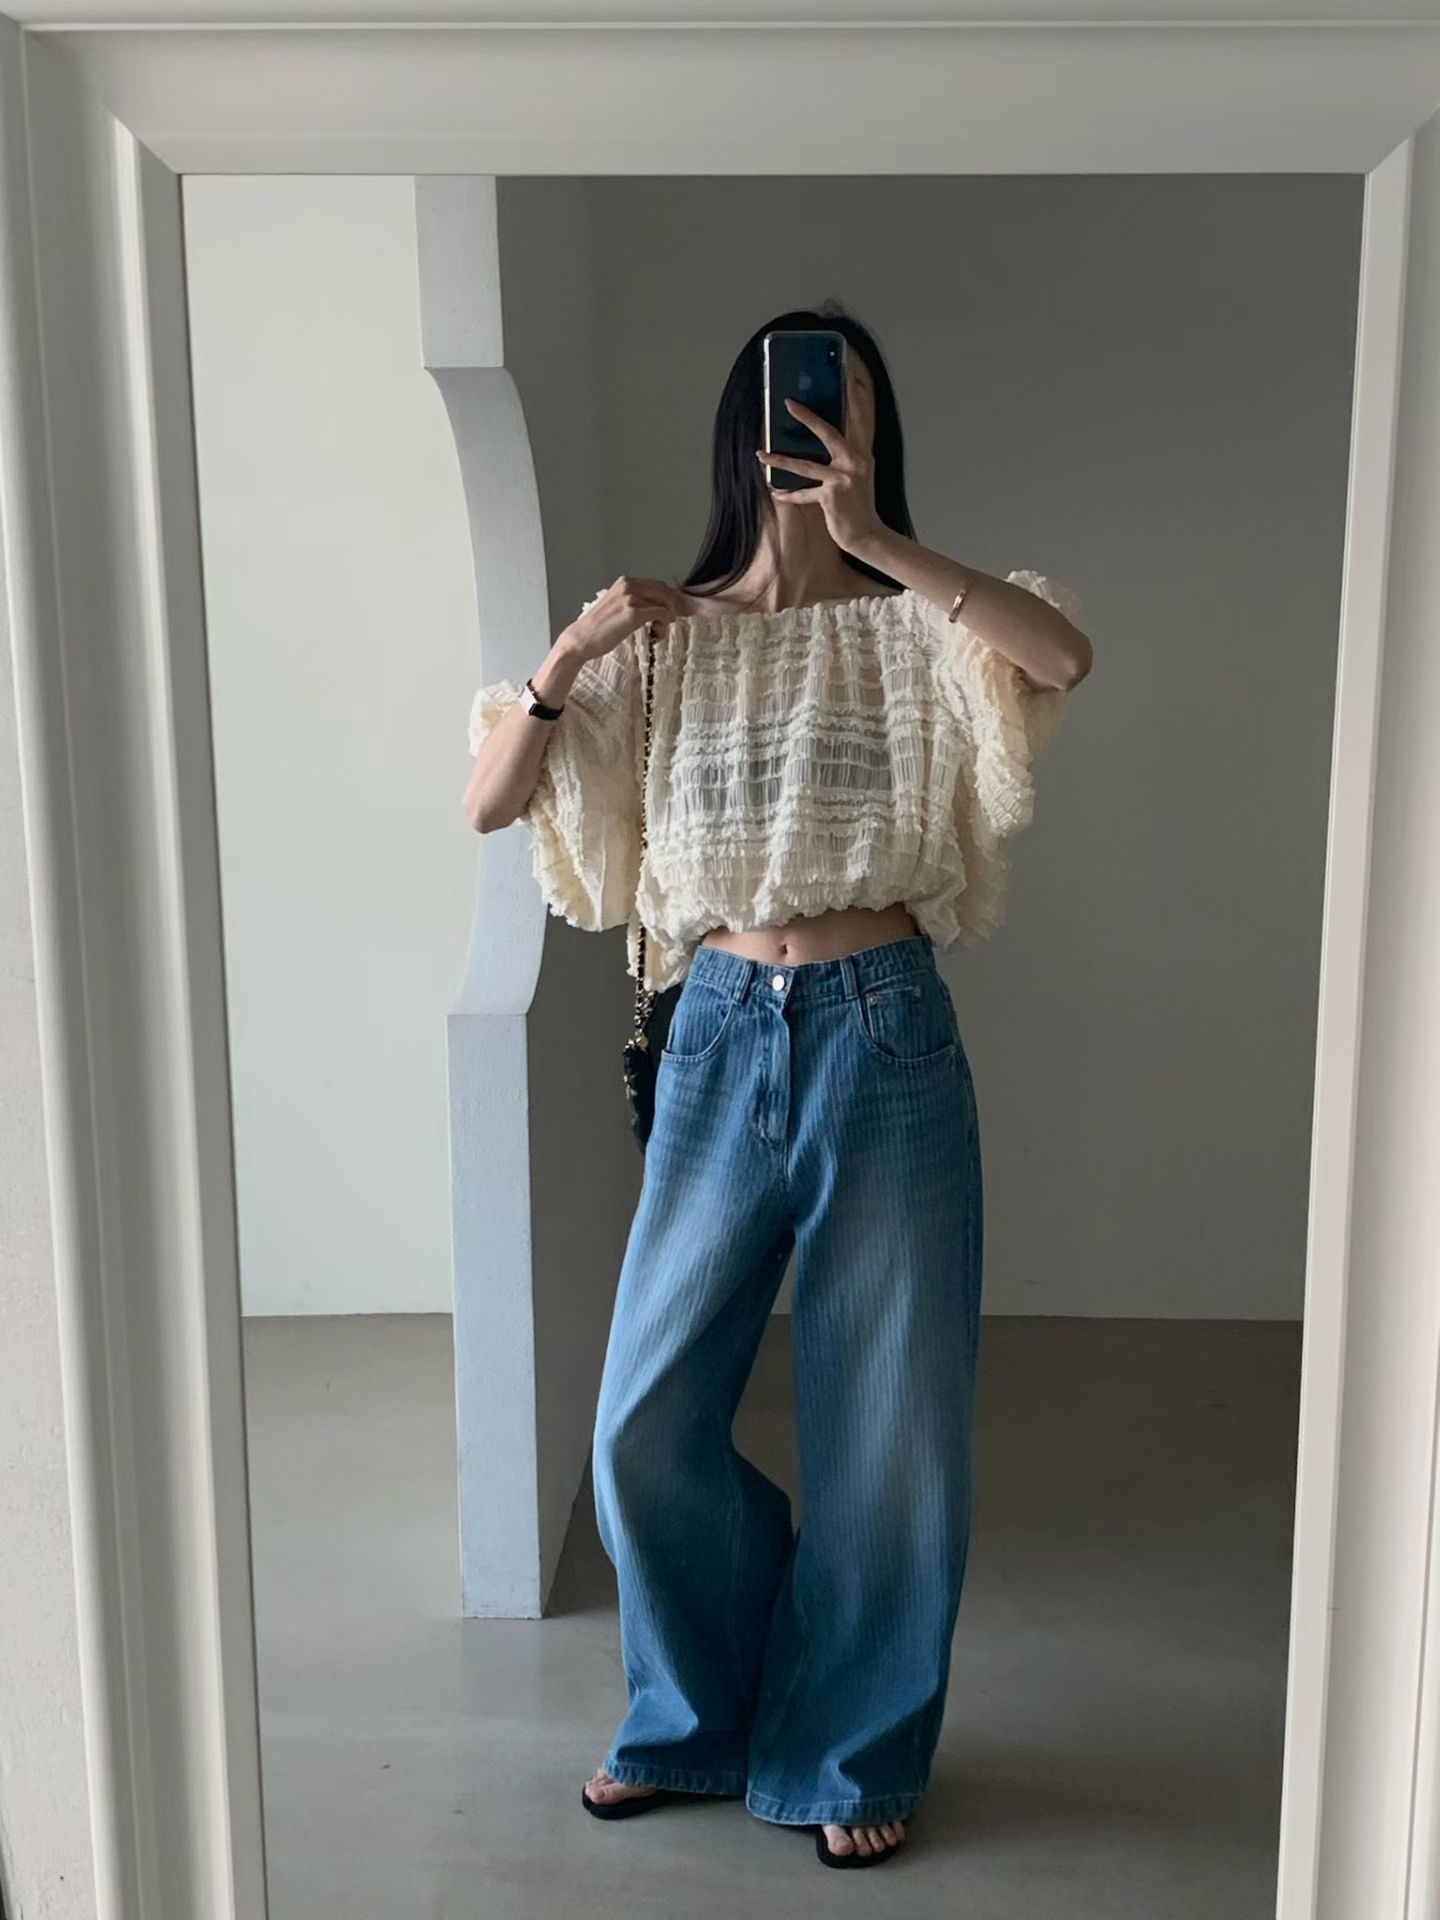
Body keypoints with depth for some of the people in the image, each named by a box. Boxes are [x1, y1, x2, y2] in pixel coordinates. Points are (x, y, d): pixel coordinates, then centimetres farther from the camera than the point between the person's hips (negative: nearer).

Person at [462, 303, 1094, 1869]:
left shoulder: (912, 627, 2)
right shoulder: (661, 637, 7)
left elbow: (1066, 656, -20)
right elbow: (487, 804, 2)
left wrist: (877, 539, -23)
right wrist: (565, 657, -13)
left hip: (884, 1040, -1)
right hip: (721, 1037, 2)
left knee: (888, 1427, 7)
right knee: (647, 1423, 6)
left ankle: (850, 1754, 31)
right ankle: (697, 1717, 33)